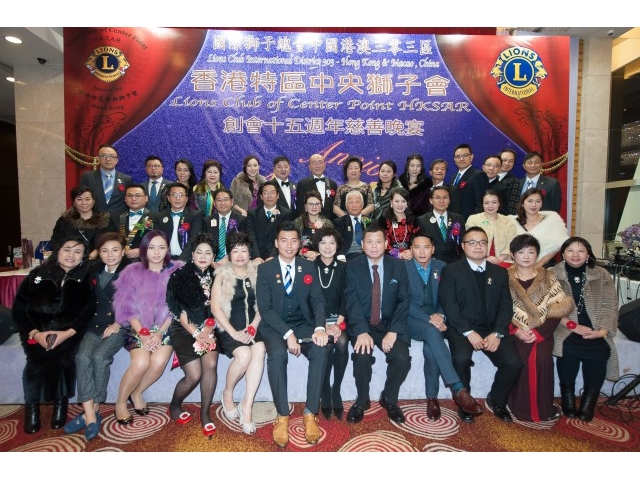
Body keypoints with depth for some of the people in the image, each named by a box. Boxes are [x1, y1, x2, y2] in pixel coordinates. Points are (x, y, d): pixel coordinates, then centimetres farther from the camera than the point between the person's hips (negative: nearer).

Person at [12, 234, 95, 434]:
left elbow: (89, 310, -4)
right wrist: (35, 333, -12)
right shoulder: (37, 274, 10)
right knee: (37, 358, -28)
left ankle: (61, 403, -8)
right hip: (37, 330, 1)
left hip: (70, 330, -1)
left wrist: (67, 333, -20)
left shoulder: (86, 279, 6)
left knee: (63, 355, -30)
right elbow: (19, 307, 5)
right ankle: (32, 406, -6)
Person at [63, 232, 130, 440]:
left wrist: (119, 323, -14)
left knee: (100, 356, -26)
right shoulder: (94, 272, 15)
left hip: (119, 326, -4)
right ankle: (90, 414, -21)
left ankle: (93, 410, -9)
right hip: (96, 323, 5)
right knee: (82, 357, -21)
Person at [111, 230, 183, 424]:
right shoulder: (132, 272, 0)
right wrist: (143, 333, -14)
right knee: (141, 363, -23)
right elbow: (127, 308, -2)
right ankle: (120, 402, 4)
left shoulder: (177, 271, -1)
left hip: (164, 328, 1)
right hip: (137, 328, 0)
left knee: (159, 362, -23)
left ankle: (136, 393, 7)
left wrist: (159, 333, -11)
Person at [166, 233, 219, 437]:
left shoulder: (214, 276, 5)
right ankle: (174, 406, 16)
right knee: (194, 374, -15)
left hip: (206, 329, 3)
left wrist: (208, 328, -11)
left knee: (211, 365, -21)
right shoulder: (180, 275, -6)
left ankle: (205, 413, -2)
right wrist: (195, 333, -15)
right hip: (184, 329, -3)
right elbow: (178, 310, -9)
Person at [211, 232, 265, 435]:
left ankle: (247, 405, -20)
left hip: (252, 327, 2)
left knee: (259, 350, -28)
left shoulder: (256, 274, 11)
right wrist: (234, 332, -13)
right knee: (244, 354, -28)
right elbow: (215, 307, -3)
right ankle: (227, 393, 2)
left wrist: (253, 326, -10)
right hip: (229, 328, -2)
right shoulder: (222, 276, 5)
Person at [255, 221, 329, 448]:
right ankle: (282, 415, -16)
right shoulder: (265, 269, -2)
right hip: (274, 326, -2)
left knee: (321, 350, -27)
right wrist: (287, 334, -22)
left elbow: (318, 300, 1)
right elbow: (264, 308, -9)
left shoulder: (309, 267, 6)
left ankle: (310, 412, -14)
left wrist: (320, 328, -19)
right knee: (277, 354, -33)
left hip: (303, 323, 2)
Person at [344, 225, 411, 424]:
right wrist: (362, 331, -24)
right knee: (362, 355, -28)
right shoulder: (353, 266, 0)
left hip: (390, 325, 1)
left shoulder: (398, 266, 3)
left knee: (402, 358, -23)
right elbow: (352, 301, -9)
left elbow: (404, 300, -3)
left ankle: (389, 399, 8)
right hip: (362, 324, -1)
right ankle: (362, 400, 2)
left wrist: (393, 331, -16)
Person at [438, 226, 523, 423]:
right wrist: (468, 332, -18)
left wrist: (497, 333, -11)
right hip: (461, 329, -3)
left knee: (514, 363, -18)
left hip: (492, 329, 4)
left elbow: (506, 306, 5)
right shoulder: (451, 270, 1)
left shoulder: (500, 272, 13)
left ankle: (496, 400, 13)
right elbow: (449, 306, -8)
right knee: (461, 358, -30)